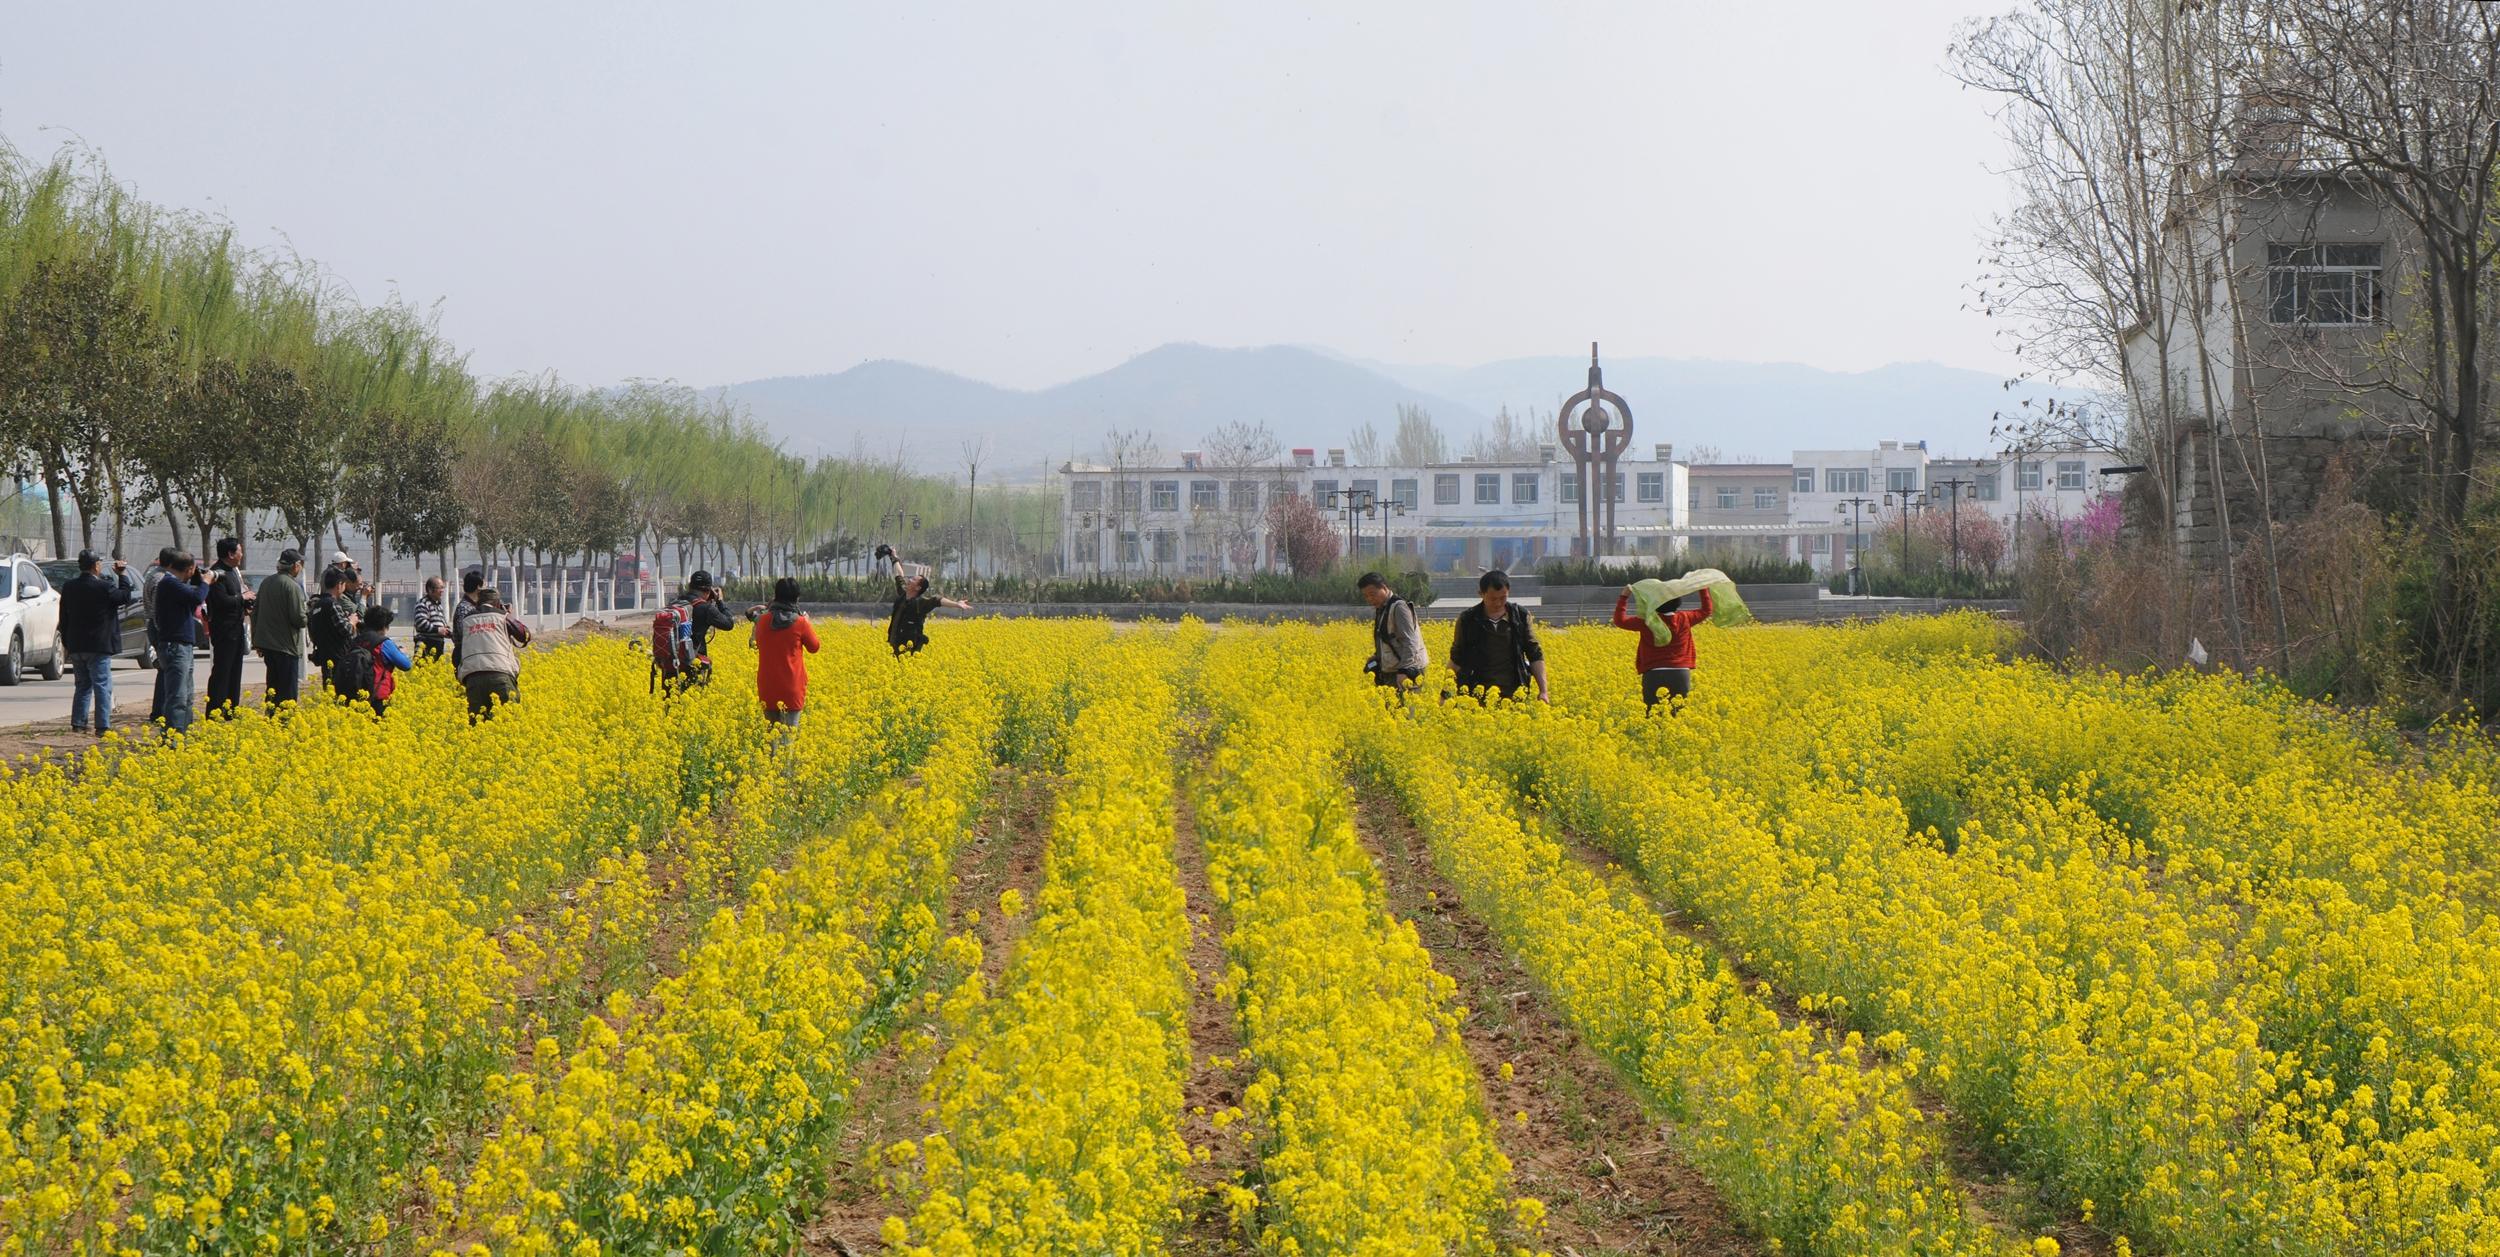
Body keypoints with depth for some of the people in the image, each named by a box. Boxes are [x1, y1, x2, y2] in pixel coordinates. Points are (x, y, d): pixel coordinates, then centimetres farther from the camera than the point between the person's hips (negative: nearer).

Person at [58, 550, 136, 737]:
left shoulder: (69, 588, 3)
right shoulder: (104, 587, -16)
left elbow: (64, 618, 9)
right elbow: (127, 596, -4)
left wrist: (66, 642, 18)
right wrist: (122, 575, 6)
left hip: (76, 646, 6)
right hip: (99, 645, -6)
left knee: (82, 685, 16)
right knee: (102, 686, -3)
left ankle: (78, 723, 14)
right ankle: (102, 726, -9)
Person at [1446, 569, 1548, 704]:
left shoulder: (1520, 616, 4)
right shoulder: (1467, 619, 1)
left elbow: (1535, 655, 7)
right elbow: (1456, 659, 9)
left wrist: (1543, 691, 0)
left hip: (1513, 696, 1)